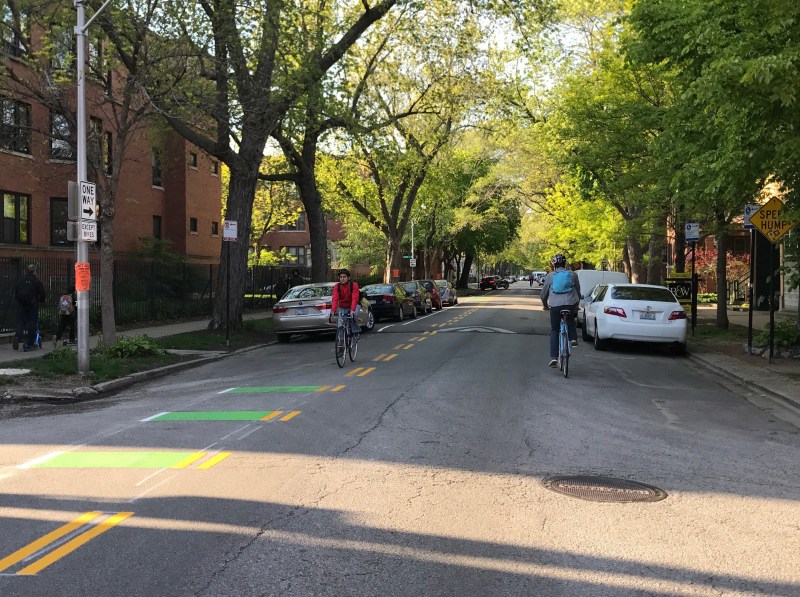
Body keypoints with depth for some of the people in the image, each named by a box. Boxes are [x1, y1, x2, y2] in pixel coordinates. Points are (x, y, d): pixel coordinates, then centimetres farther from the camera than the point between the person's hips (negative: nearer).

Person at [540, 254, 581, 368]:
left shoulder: (549, 276, 10)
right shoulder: (573, 275, 13)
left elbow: (543, 295, 16)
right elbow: (578, 292, 21)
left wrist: (545, 306, 35)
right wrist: (577, 305, 38)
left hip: (555, 306, -1)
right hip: (571, 304, 1)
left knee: (554, 331, 10)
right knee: (571, 319, 35)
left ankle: (554, 358, -1)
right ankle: (573, 339, 14)